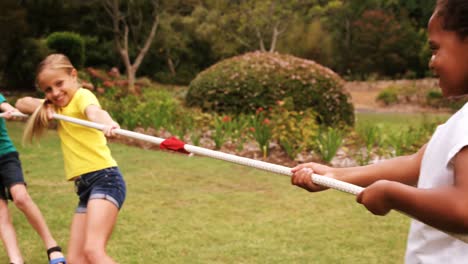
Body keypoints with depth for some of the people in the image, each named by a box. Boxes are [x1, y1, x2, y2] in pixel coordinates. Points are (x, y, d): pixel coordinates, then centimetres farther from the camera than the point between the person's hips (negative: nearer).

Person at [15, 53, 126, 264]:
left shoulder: (82, 95, -6)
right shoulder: (59, 105, 20)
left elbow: (94, 111, -29)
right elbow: (21, 103, 23)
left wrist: (107, 124, -53)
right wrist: (44, 108, 2)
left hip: (105, 178, -9)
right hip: (85, 186, 9)